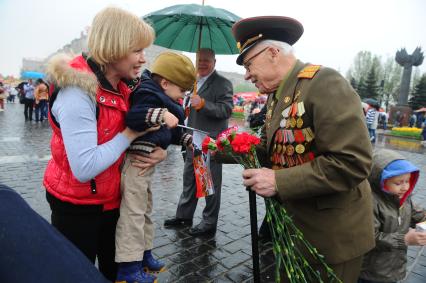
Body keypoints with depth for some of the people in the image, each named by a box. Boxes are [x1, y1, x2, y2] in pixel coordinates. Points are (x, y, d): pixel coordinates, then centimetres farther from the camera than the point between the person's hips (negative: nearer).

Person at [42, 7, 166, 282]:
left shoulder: (121, 87, 0)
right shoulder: (77, 90, -25)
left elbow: (142, 127, 9)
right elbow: (84, 168, -32)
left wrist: (159, 149, -12)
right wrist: (129, 135, -22)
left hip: (112, 199, 7)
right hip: (76, 206, -7)